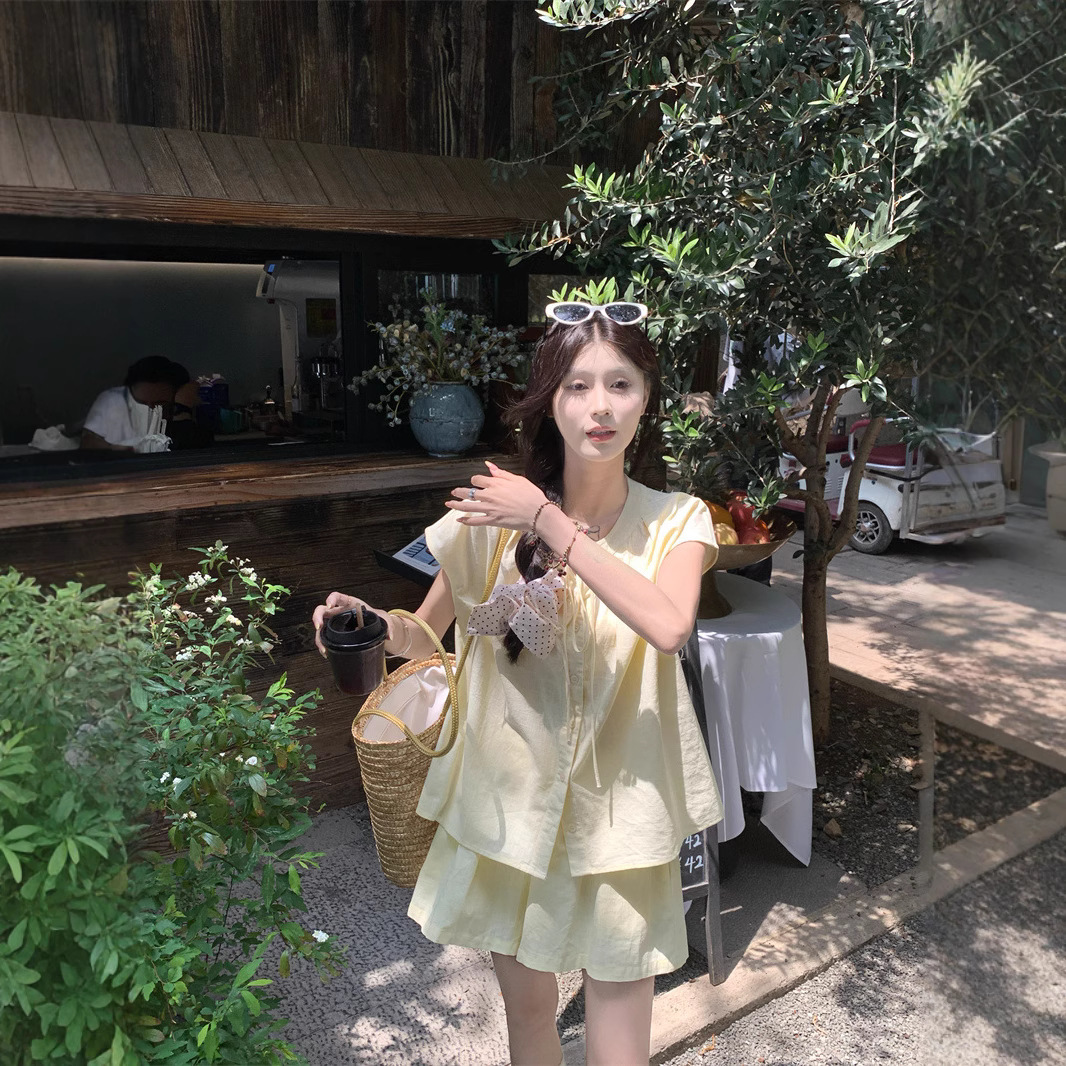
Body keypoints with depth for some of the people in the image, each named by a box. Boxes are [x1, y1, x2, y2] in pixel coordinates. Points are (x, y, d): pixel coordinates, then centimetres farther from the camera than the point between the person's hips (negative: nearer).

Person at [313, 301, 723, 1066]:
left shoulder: (675, 520, -8)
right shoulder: (494, 516, -8)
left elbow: (669, 626, -29)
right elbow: (424, 639, 1)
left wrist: (553, 525, -27)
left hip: (621, 808, 0)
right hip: (512, 798, 1)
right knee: (527, 1005, 20)